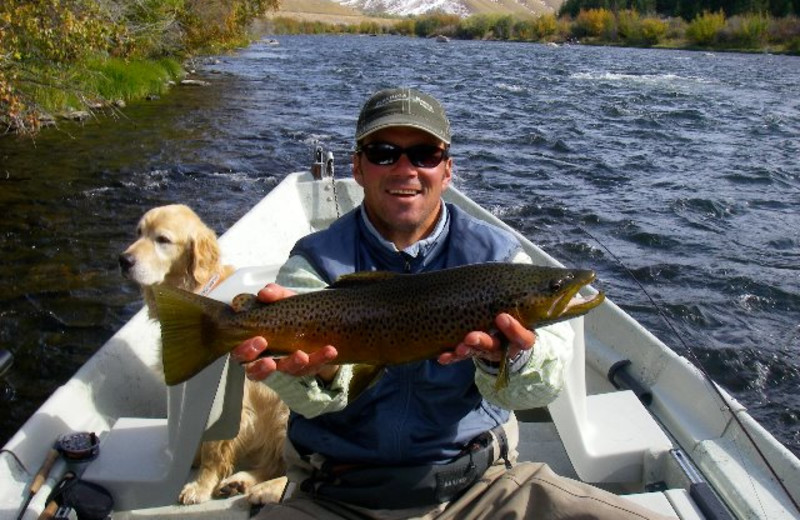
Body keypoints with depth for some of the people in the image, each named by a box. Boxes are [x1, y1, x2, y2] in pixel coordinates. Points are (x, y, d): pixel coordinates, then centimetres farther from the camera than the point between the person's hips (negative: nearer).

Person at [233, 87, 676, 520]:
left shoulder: (496, 254, -1)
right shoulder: (319, 260, -4)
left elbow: (546, 379, -16)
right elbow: (315, 399, -20)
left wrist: (511, 357, -39)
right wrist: (318, 371, -43)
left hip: (480, 482, 2)